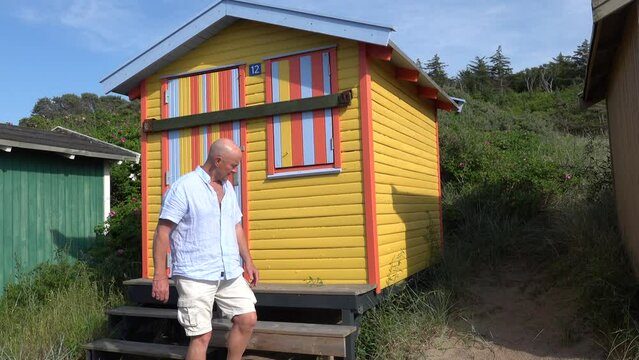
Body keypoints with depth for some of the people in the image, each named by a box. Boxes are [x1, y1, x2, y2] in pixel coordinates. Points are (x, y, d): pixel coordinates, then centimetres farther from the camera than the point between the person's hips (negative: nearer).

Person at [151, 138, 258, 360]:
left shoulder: (228, 188, 12)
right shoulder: (183, 187, -10)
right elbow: (162, 232, -12)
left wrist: (247, 261, 15)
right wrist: (160, 276, -17)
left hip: (230, 273, 7)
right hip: (195, 276, -7)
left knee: (248, 319, 7)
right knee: (202, 335, -3)